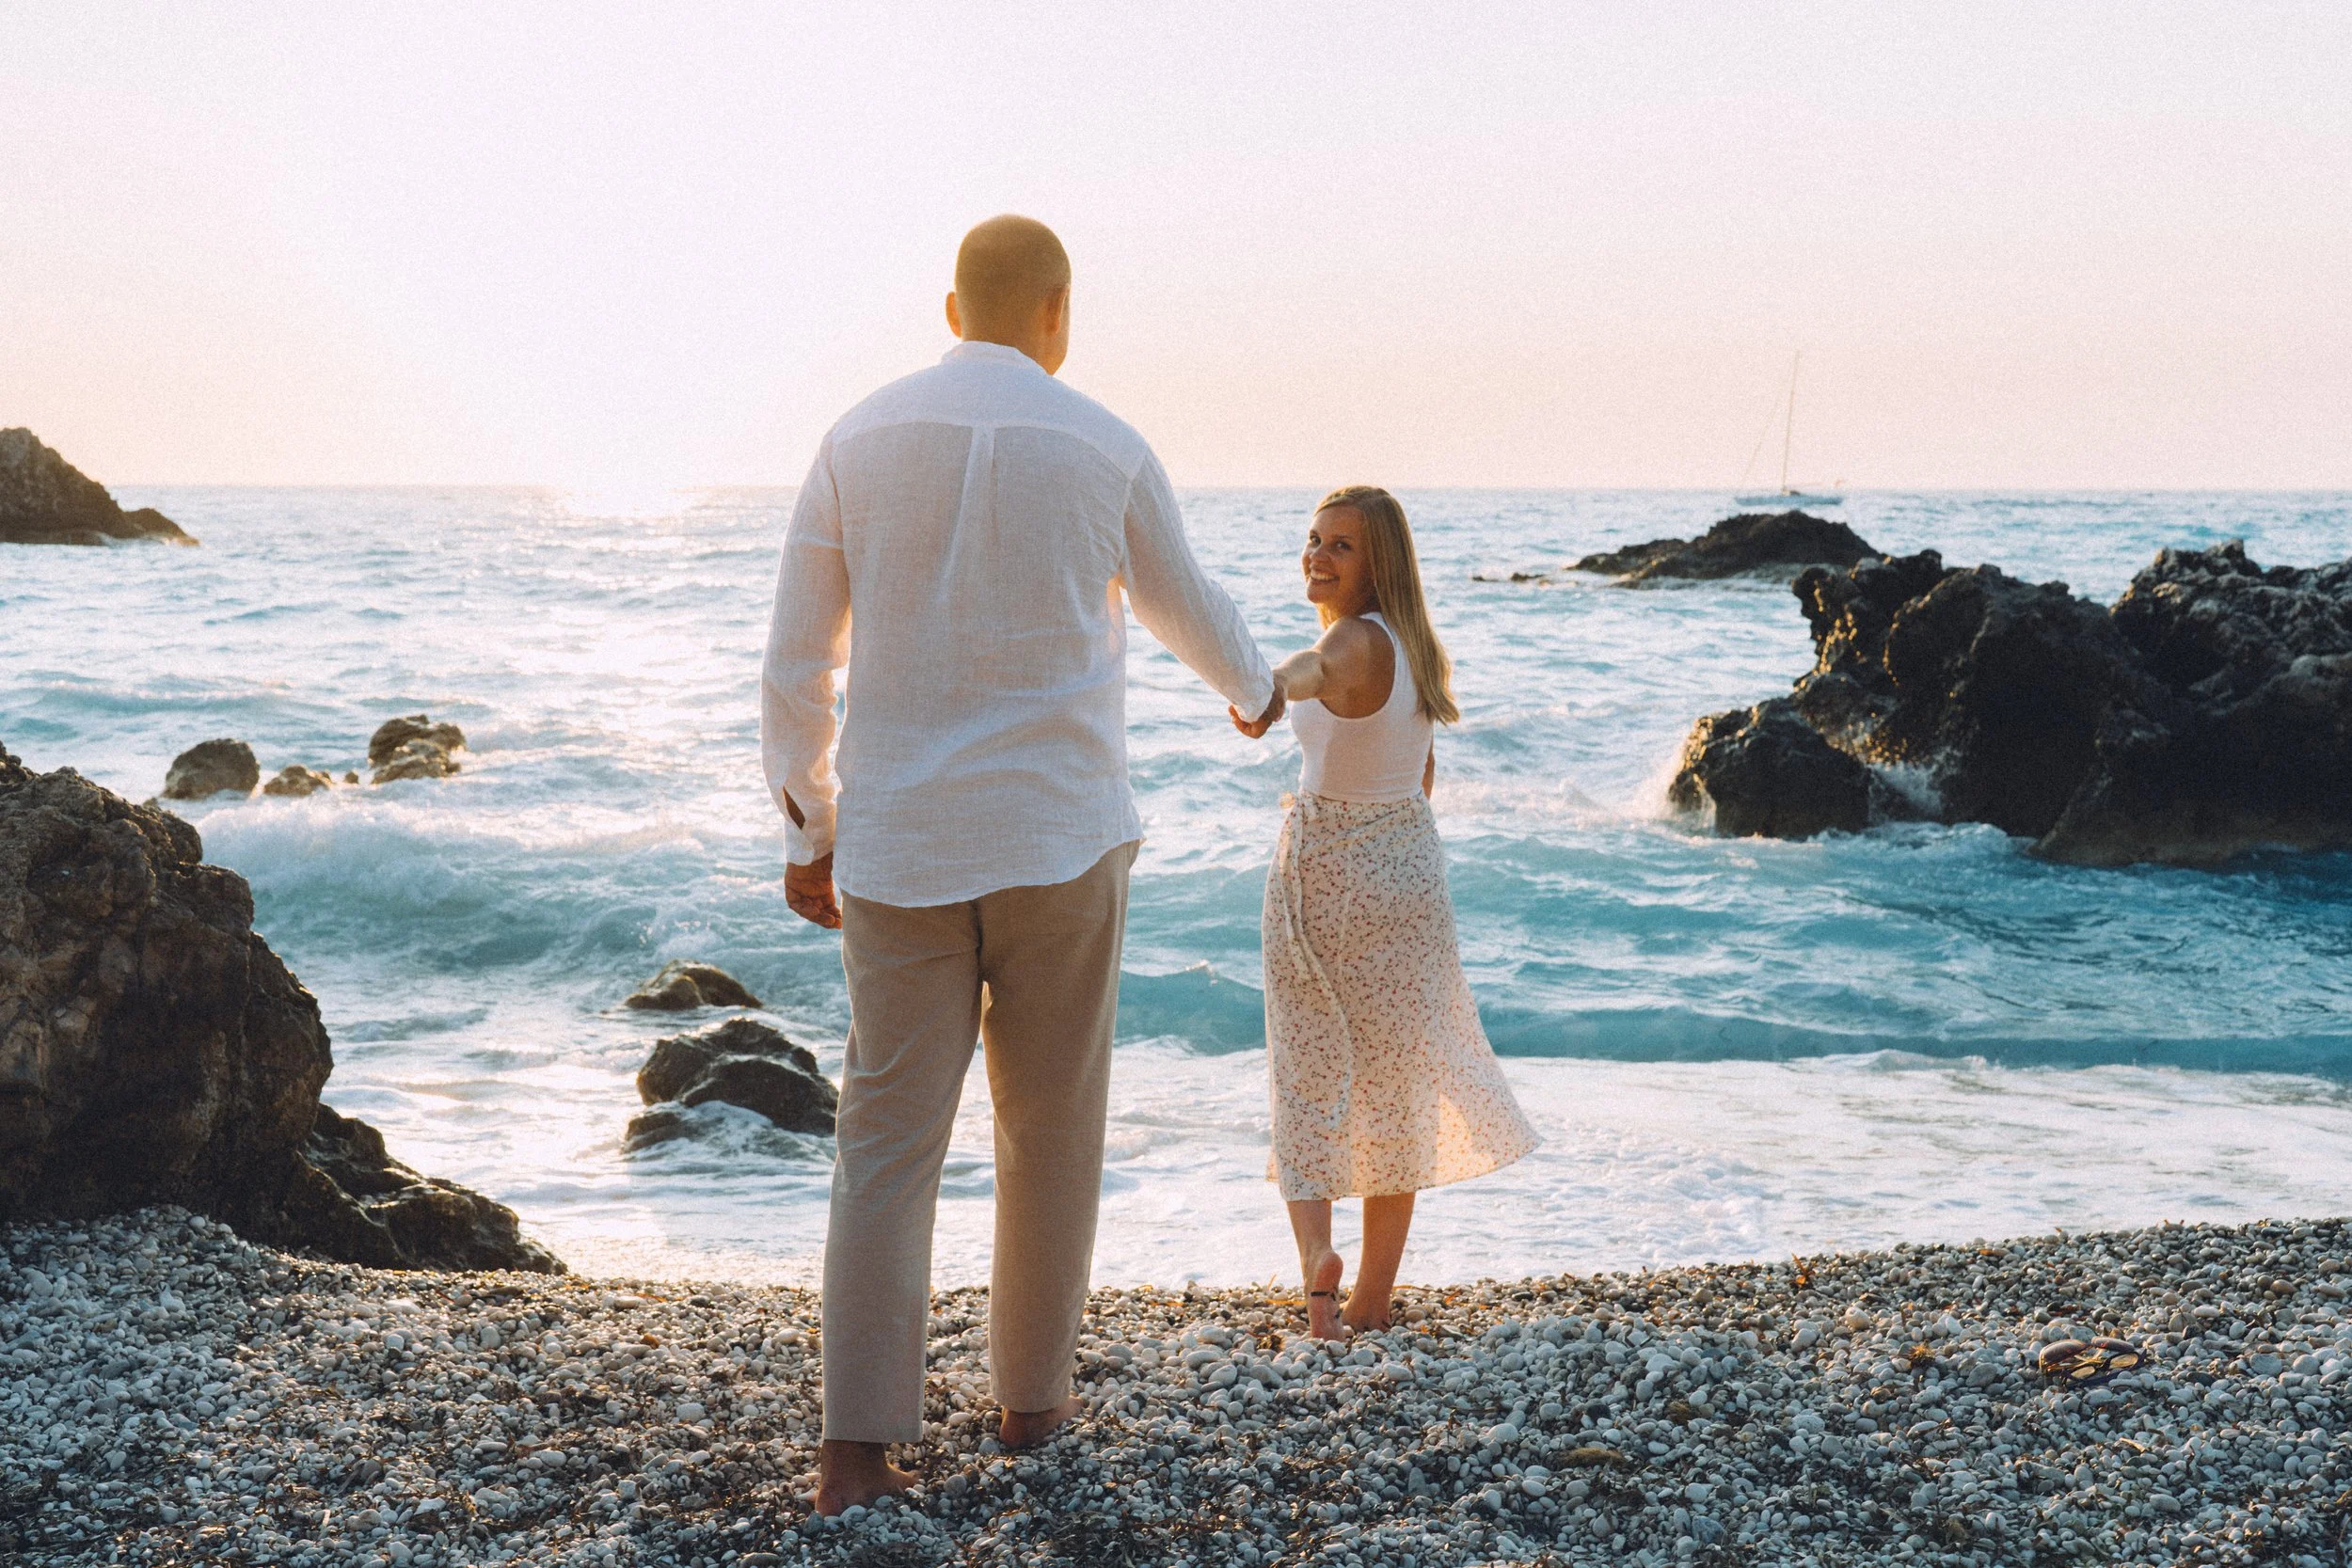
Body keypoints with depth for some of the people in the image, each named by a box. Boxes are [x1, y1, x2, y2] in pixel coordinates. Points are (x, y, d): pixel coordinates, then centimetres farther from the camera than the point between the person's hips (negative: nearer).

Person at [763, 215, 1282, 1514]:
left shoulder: (859, 441, 2)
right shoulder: (1104, 450, -1)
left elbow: (795, 664, 3)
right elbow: (1185, 607, 17)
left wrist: (808, 837, 13)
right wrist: (1255, 688, 40)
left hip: (900, 845, 1)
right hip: (1057, 836, -1)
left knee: (888, 1141, 2)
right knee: (1050, 1125, 14)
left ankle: (856, 1450, -5)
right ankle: (1031, 1393, 26)